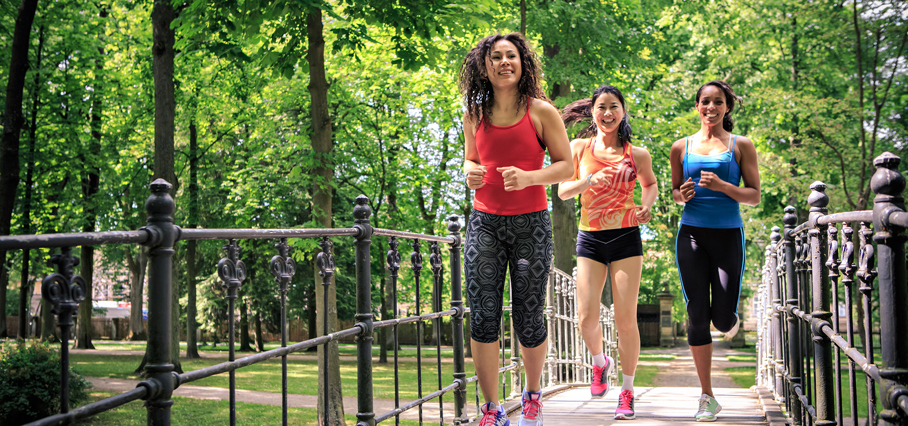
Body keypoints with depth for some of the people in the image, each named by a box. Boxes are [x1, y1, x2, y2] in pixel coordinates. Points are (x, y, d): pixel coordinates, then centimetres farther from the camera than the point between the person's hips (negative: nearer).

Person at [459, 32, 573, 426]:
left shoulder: (540, 111, -2)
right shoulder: (474, 115, 8)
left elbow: (565, 165, -1)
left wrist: (528, 177, -18)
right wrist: (470, 173, -2)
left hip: (530, 223, -2)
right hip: (484, 221, 2)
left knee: (528, 318, 3)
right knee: (482, 316, -4)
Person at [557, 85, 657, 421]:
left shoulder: (637, 154, 2)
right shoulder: (579, 148, 4)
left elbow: (650, 183, 19)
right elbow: (563, 191, 4)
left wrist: (647, 206, -2)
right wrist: (588, 181, -15)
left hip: (626, 238, -1)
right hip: (590, 239, 1)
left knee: (626, 319, -3)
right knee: (586, 317, -6)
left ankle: (627, 391, 11)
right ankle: (600, 362, 28)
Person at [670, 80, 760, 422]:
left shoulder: (741, 146, 4)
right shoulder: (681, 147, 9)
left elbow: (754, 196, 1)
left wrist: (722, 186, -15)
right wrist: (681, 195, -4)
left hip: (728, 235, -1)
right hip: (691, 236, 1)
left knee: (722, 319, -4)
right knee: (697, 315, -2)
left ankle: (731, 320, 38)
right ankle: (707, 397, 8)